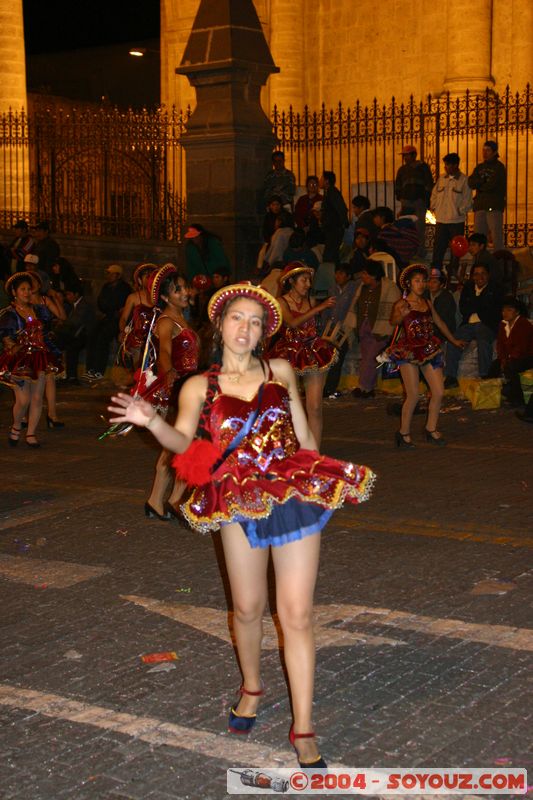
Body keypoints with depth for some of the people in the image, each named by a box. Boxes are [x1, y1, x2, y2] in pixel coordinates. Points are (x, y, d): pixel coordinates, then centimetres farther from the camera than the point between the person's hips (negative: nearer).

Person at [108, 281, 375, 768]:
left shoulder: (281, 372, 9)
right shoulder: (200, 387, 5)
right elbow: (182, 441, -8)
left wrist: (323, 483, 19)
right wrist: (151, 421, -27)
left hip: (297, 498, 0)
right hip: (241, 505, 0)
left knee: (296, 615, -2)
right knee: (248, 608, 10)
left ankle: (304, 732, 2)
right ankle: (252, 688, 40)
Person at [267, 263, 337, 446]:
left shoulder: (311, 301, 9)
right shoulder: (281, 302, -5)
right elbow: (293, 323, -23)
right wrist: (319, 308, -25)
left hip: (313, 355, 3)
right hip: (290, 355, -3)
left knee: (315, 408, -2)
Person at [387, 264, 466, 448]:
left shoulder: (427, 303, 12)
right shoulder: (402, 304, -6)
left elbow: (439, 322, 25)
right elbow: (393, 321, -22)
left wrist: (454, 340, 34)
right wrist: (402, 315, -44)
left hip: (429, 350, 6)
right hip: (408, 351, -6)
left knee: (439, 392, 1)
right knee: (413, 396, -9)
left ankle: (431, 429, 18)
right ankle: (404, 432, 7)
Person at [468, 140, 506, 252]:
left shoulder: (499, 167, 1)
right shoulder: (479, 167, 18)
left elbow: (491, 185, -12)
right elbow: (471, 183, 3)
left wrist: (479, 185, 3)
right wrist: (484, 180, -11)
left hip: (494, 206, -6)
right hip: (480, 206, 6)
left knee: (496, 236, -9)